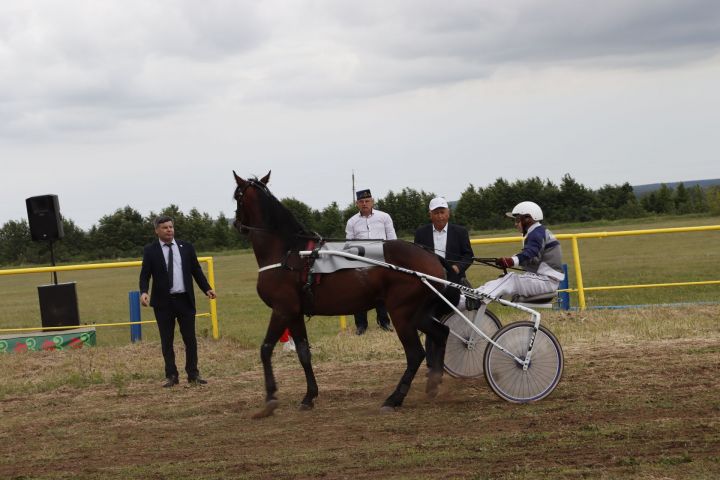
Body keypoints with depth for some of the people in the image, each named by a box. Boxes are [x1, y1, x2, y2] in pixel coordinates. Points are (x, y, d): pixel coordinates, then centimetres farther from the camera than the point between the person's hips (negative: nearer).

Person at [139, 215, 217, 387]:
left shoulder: (186, 247, 7)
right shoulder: (150, 251, 1)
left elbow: (196, 270, 8)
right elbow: (145, 274, -3)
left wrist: (207, 289, -4)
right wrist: (143, 292, -21)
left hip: (185, 300, 1)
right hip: (163, 302, -1)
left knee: (190, 339, 3)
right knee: (166, 341, 4)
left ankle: (193, 374, 10)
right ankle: (171, 376, 12)